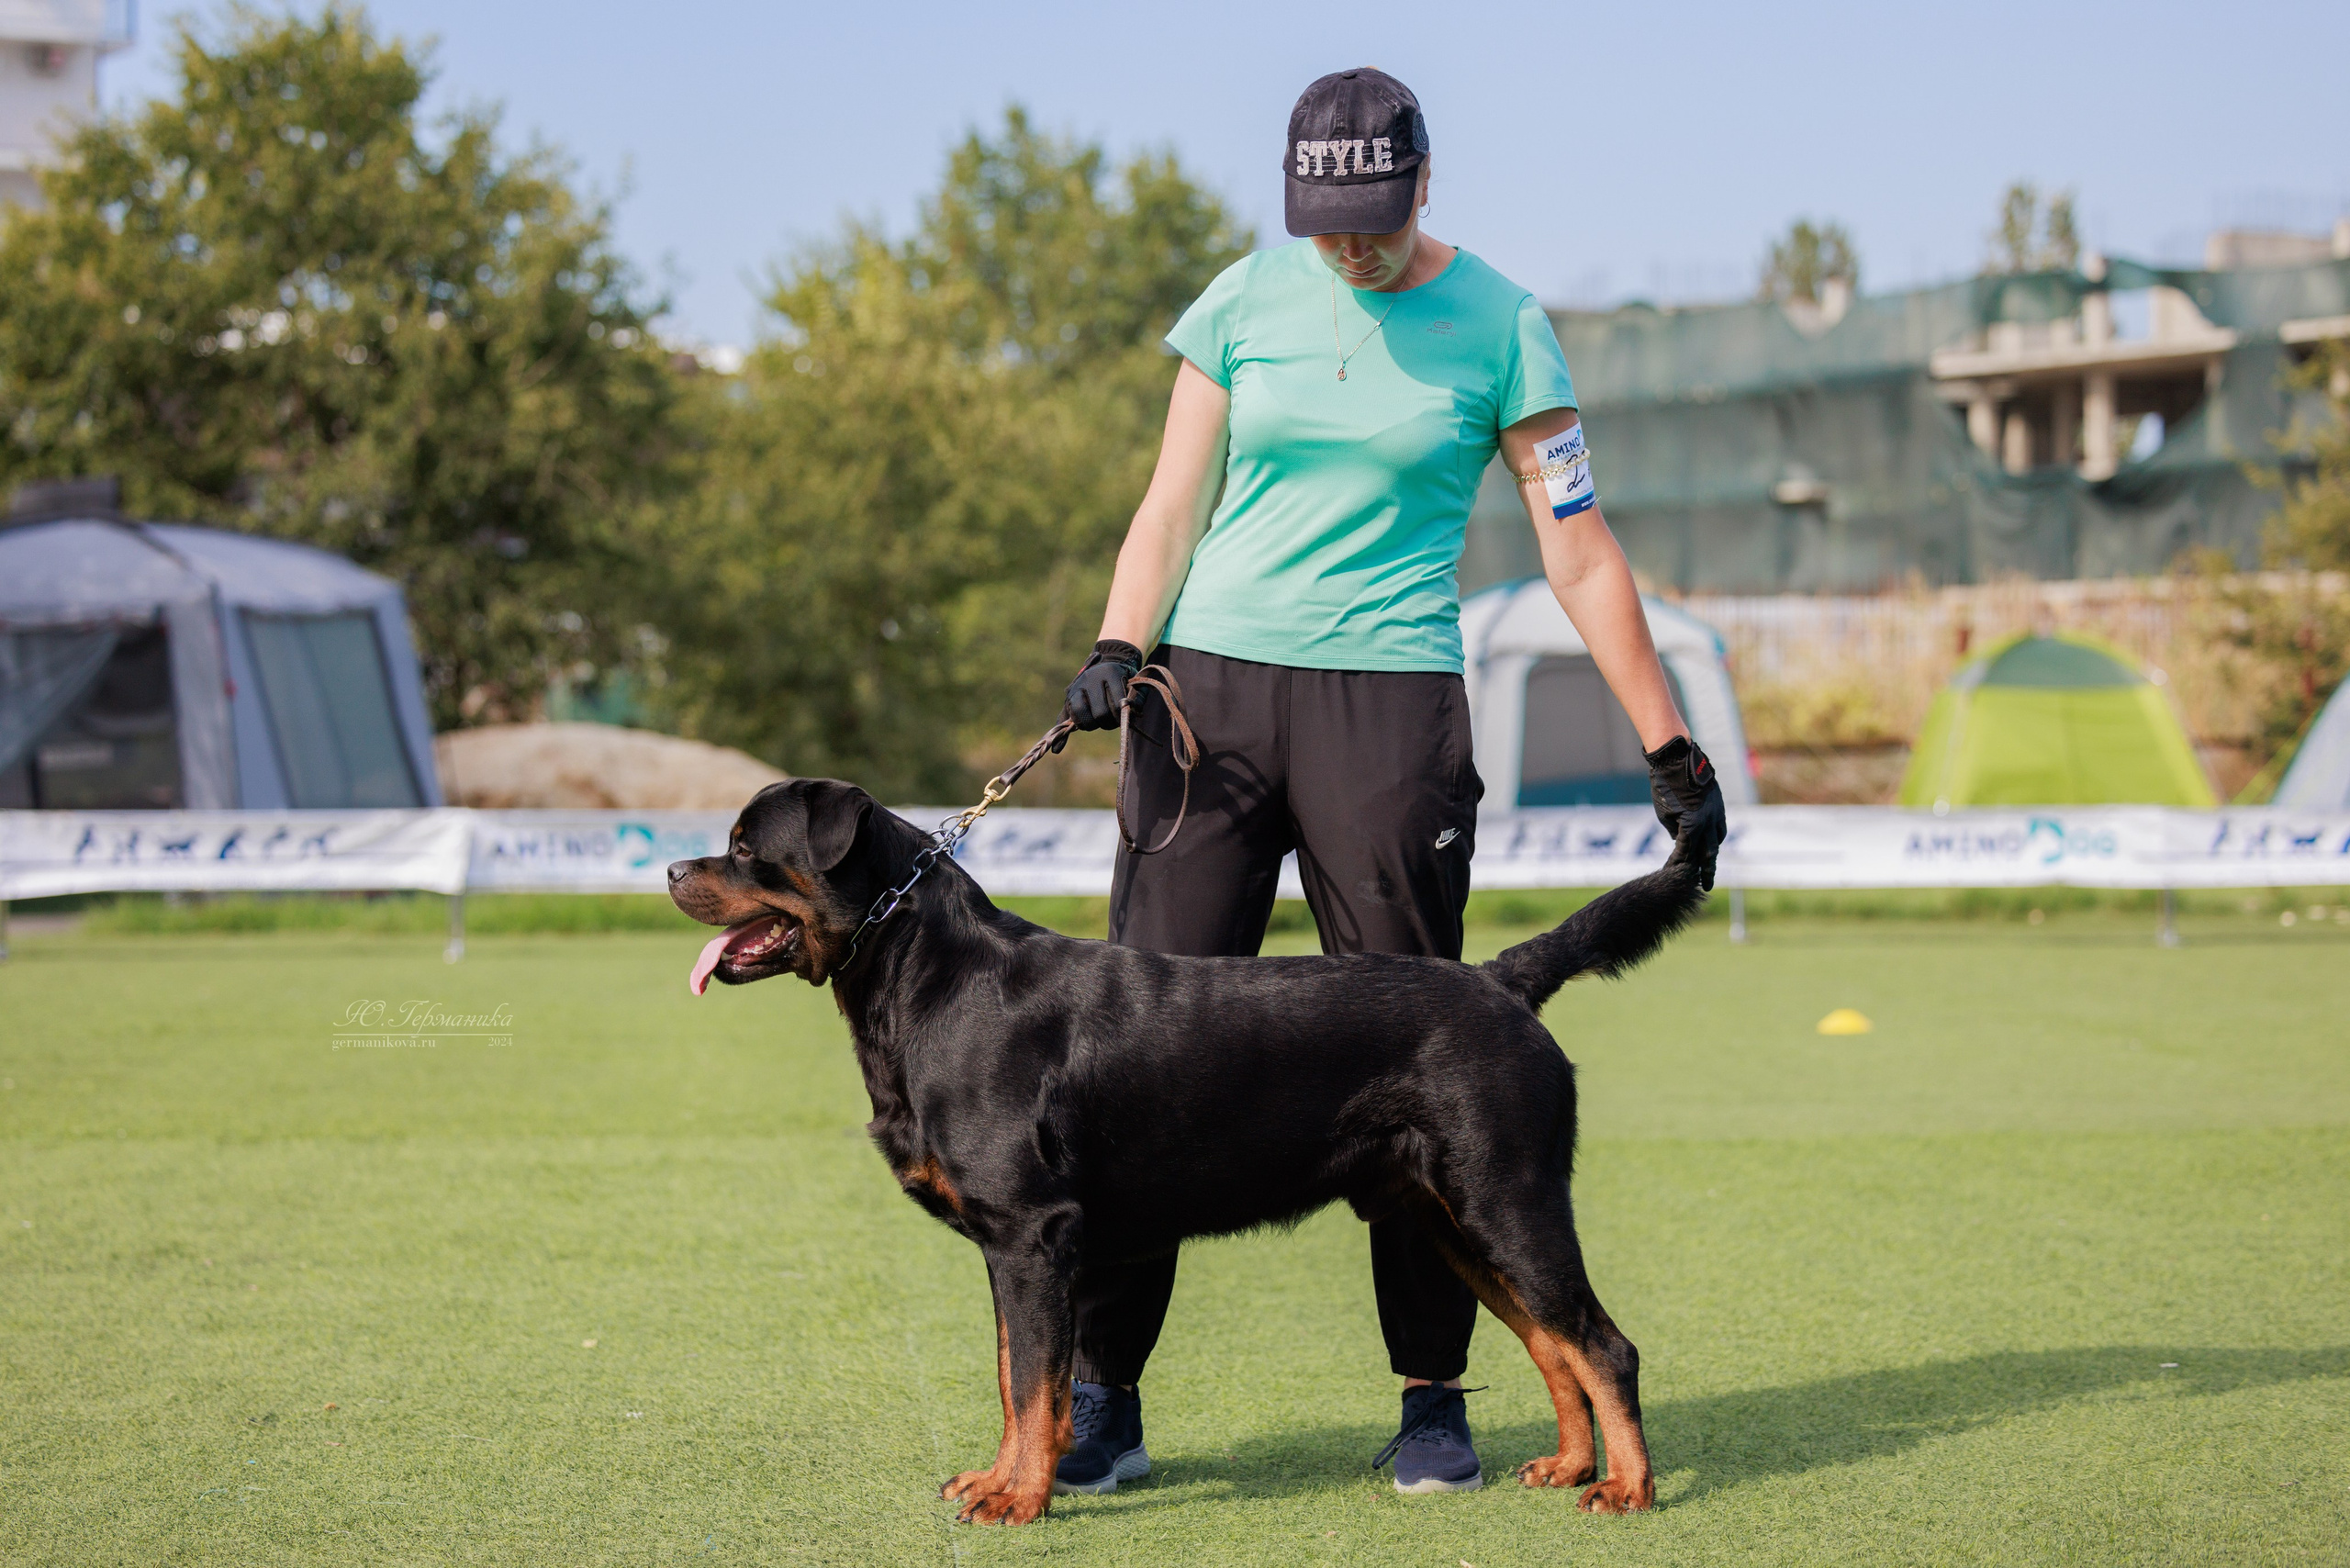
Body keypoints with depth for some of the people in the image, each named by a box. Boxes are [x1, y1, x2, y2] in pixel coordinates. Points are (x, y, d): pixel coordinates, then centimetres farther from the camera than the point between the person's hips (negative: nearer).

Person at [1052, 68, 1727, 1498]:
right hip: (1209, 684, 2)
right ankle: (1104, 1397, -2)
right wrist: (1117, 650, -7)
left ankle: (1435, 1399, 6)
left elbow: (1581, 554, 3)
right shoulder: (1246, 300, 8)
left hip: (1390, 698, -2)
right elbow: (1172, 507, 10)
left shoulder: (1499, 327, 2)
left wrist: (1673, 749, 1)